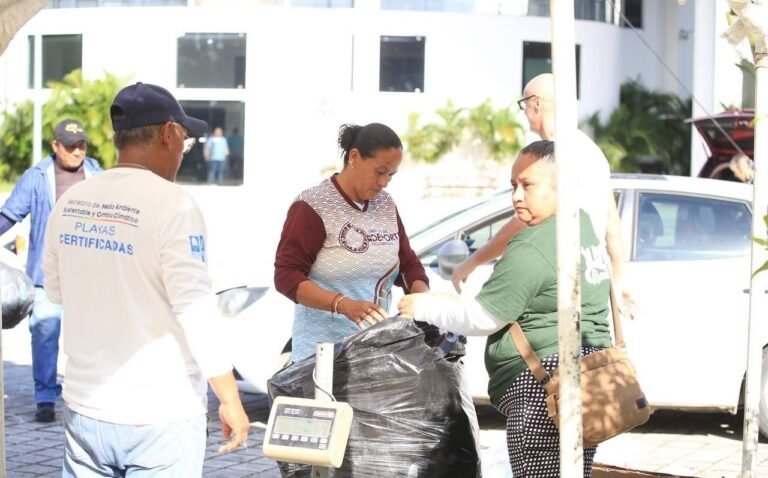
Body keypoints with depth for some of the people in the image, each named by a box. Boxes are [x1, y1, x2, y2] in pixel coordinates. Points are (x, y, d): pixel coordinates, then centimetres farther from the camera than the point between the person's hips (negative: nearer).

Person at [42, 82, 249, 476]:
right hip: (160, 416, -5)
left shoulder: (70, 202, 2)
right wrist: (230, 401, -10)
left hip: (86, 407, 5)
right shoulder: (172, 205, -16)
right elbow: (197, 311, -18)